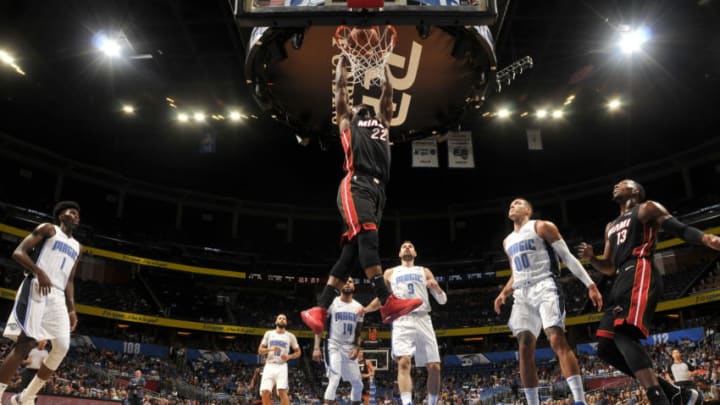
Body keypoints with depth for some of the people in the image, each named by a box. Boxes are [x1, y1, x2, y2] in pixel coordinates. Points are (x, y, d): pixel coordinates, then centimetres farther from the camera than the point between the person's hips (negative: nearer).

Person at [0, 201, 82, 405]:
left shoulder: (76, 247, 25)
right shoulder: (48, 229, 6)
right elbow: (18, 252, -5)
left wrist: (71, 309, 15)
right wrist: (39, 272, -21)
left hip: (57, 295, 7)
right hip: (36, 288, -7)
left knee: (62, 346, -4)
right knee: (26, 342, -16)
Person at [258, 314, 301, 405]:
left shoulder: (290, 336, 7)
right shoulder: (269, 333, 9)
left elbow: (298, 352, 13)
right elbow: (260, 350, 7)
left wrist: (289, 356, -7)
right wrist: (270, 349, -12)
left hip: (281, 366, -1)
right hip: (269, 366, 2)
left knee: (282, 391, -19)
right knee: (265, 392, -10)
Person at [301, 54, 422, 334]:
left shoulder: (382, 121, 34)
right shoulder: (347, 119, 22)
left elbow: (388, 91, 37)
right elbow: (340, 86, 23)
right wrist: (343, 59, 33)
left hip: (378, 189, 6)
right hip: (356, 185, -5)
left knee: (353, 250, -3)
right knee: (367, 236, -24)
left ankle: (320, 309, -2)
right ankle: (387, 302, -35)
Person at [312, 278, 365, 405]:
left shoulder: (359, 307, 8)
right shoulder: (331, 303, -4)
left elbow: (358, 331, 13)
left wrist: (357, 348, -4)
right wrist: (317, 347, -15)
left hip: (350, 348, 5)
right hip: (333, 346, -5)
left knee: (358, 384, 9)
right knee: (334, 380, -21)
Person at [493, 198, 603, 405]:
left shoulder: (542, 227, 4)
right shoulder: (508, 241, 23)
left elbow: (567, 256, -2)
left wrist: (590, 285, -9)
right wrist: (504, 293, 12)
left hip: (544, 287, -6)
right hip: (522, 294, 6)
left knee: (557, 340, -20)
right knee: (525, 349, -2)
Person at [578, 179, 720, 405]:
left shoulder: (647, 209, 11)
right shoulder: (611, 227, 31)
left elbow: (681, 229, -3)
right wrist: (591, 258, 11)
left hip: (639, 275, -8)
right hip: (621, 281, 8)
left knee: (623, 336, -29)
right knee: (606, 348, -1)